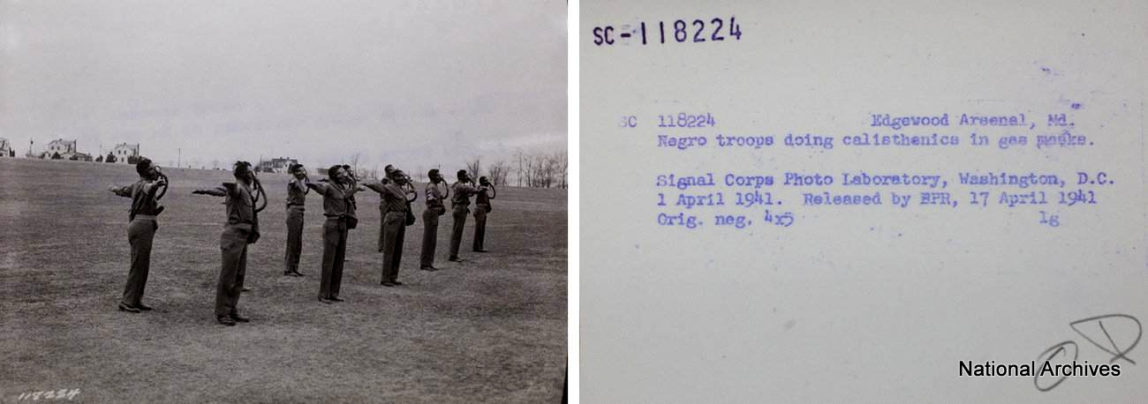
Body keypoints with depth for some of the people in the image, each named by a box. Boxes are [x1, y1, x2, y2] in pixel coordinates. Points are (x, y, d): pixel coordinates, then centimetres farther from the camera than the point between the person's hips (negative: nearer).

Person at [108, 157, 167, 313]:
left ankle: (136, 300, 20)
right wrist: (157, 183, -63)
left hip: (136, 224, 10)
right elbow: (150, 188, -39)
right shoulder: (144, 184, -12)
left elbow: (123, 190, 36)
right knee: (138, 265, -7)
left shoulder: (137, 185, 16)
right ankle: (127, 302, -3)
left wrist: (114, 189, 60)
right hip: (143, 226, -10)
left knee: (143, 266, 14)